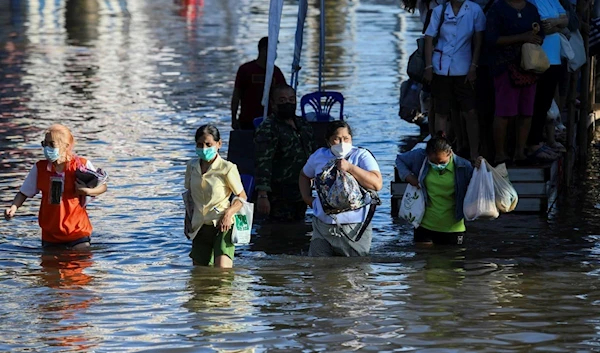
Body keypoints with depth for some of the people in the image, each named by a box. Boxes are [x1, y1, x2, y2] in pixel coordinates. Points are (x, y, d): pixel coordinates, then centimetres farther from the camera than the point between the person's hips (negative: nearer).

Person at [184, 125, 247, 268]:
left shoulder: (227, 168, -8)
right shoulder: (192, 166, 8)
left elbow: (242, 196, 0)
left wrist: (228, 214, -16)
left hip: (222, 225, -5)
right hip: (199, 227, 5)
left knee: (223, 270, -23)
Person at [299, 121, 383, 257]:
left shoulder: (362, 156, -2)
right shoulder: (319, 156, 11)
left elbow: (377, 184, -18)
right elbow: (304, 175, 32)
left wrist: (350, 168, -22)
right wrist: (307, 197, 15)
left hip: (354, 230, -3)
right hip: (323, 228, 3)